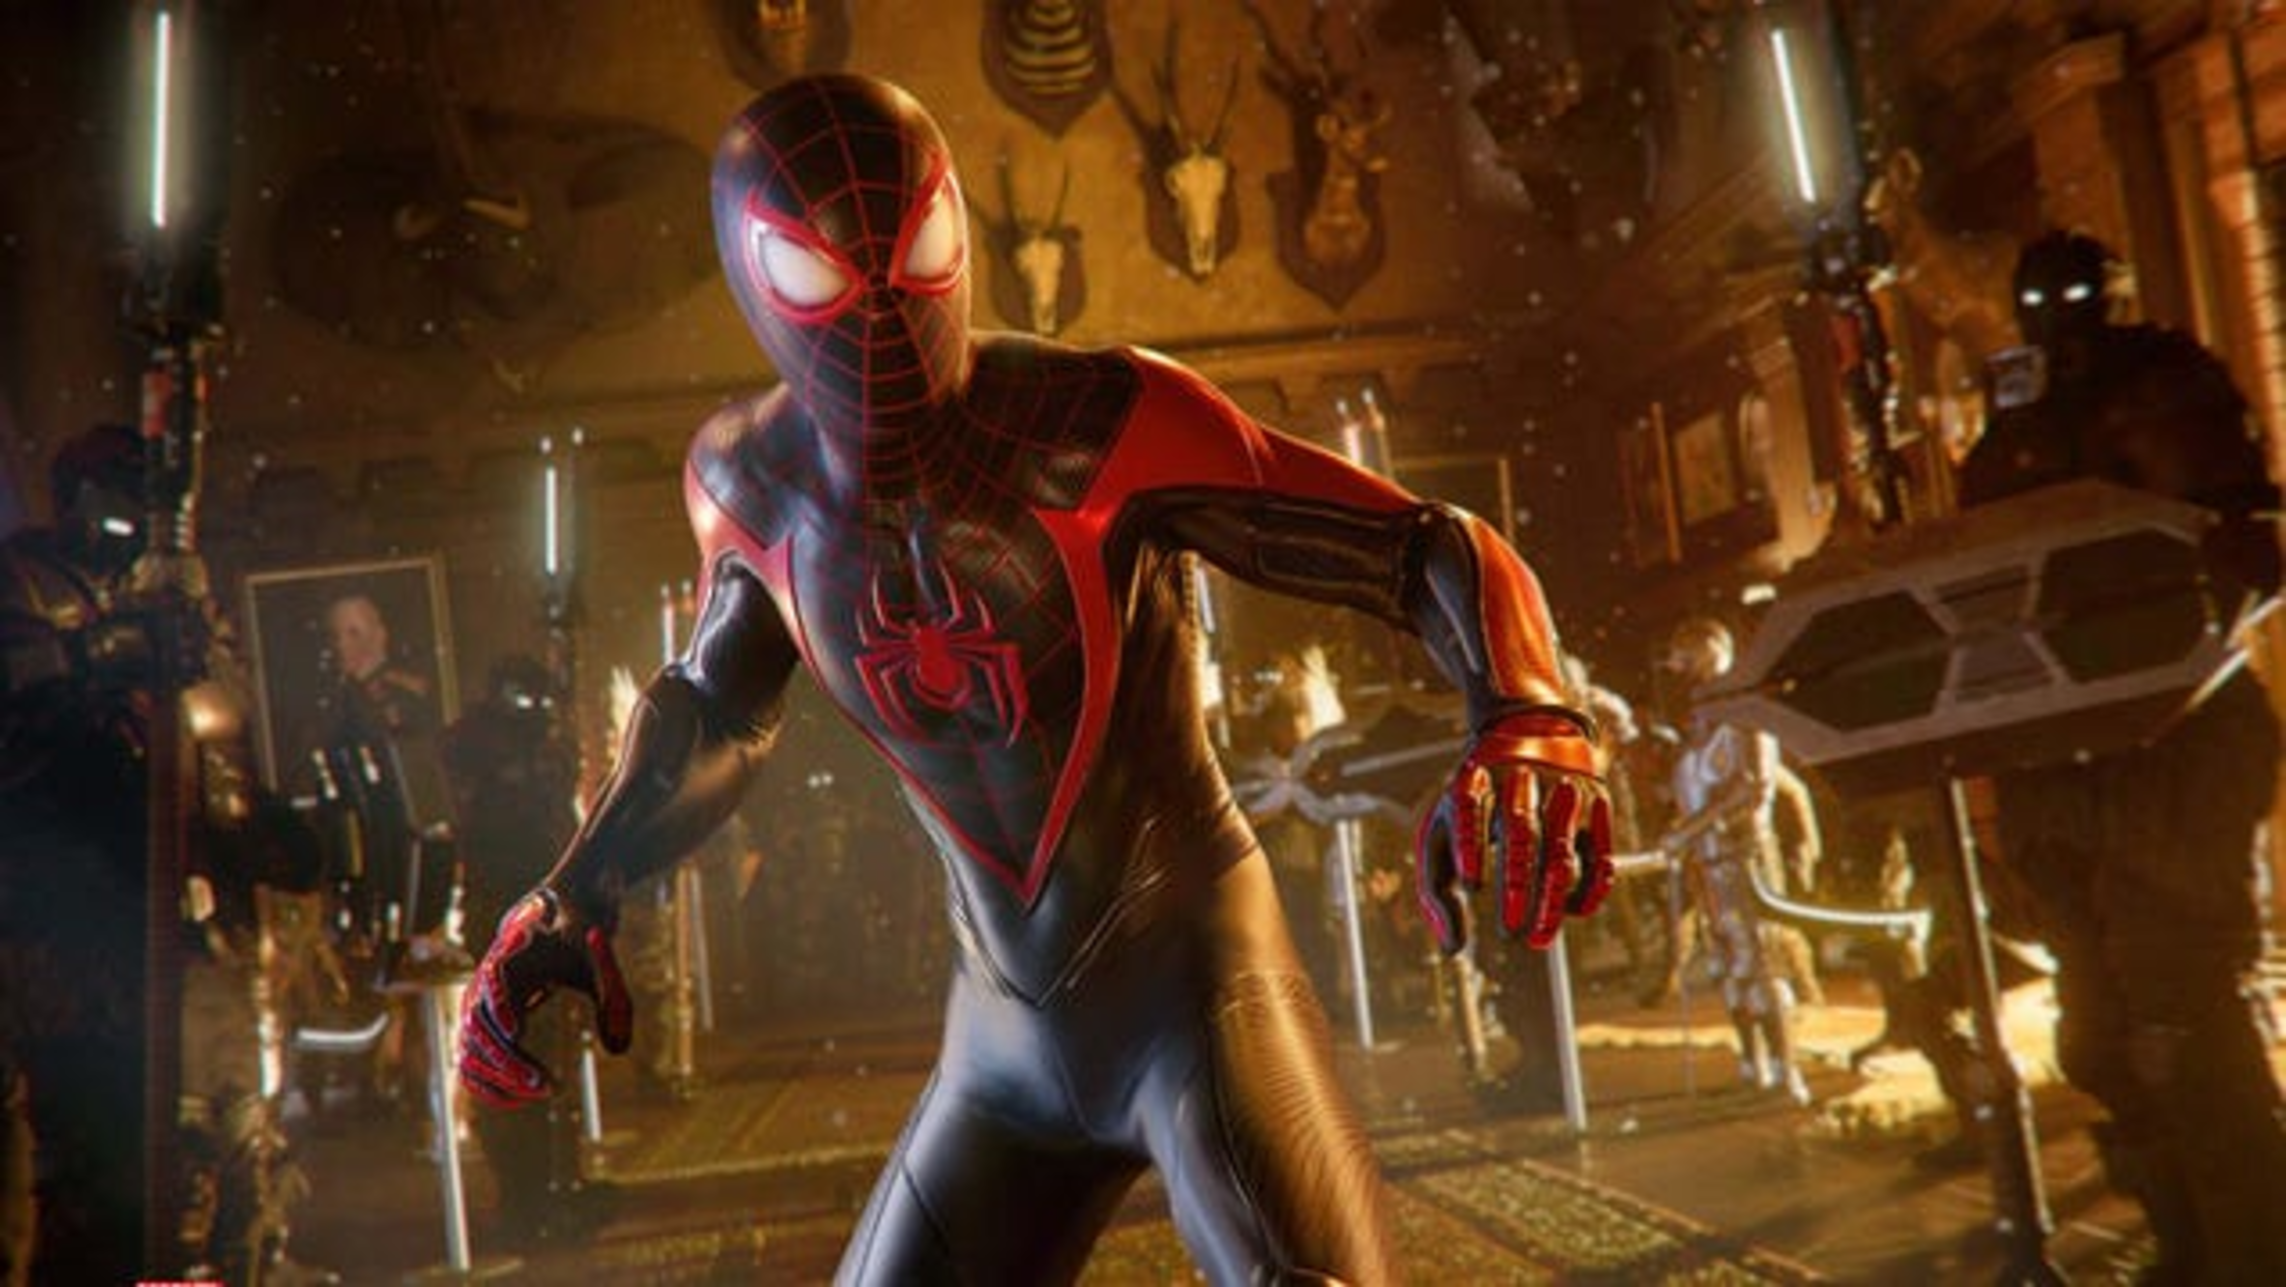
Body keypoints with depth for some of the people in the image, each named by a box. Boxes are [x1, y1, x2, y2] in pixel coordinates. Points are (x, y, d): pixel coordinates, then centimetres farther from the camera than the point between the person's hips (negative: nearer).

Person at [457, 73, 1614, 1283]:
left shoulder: (1099, 422, -19)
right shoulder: (753, 481, -3)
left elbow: (1435, 553, -16)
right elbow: (712, 709, 17)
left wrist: (1529, 728, -35)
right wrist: (569, 899, 7)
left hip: (1189, 975, -5)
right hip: (1008, 1032, 5)